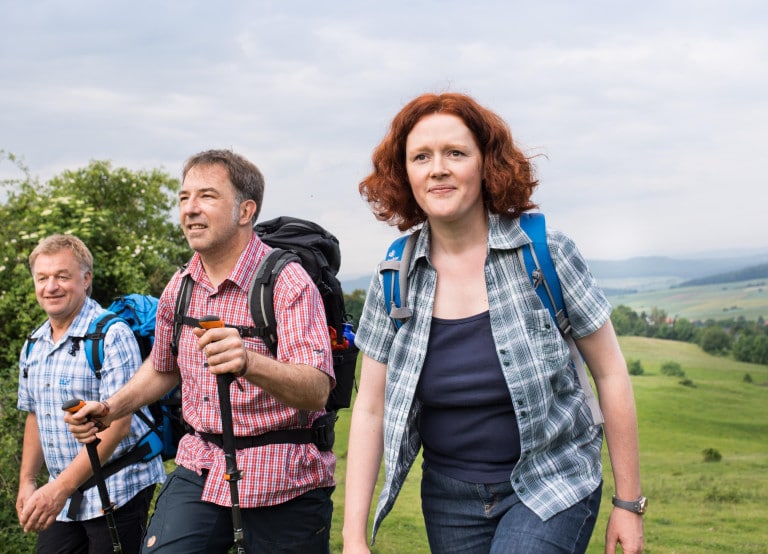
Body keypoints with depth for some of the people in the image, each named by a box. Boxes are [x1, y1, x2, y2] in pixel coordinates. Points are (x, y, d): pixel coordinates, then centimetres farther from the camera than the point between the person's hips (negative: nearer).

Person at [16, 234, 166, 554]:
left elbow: (117, 424, -21)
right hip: (59, 496, 7)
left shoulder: (113, 336, -15)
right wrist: (27, 481, 11)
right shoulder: (32, 347, 9)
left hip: (116, 494, -6)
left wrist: (60, 487, -24)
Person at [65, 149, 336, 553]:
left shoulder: (288, 283, -14)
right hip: (200, 469, 5)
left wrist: (250, 363, -46)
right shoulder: (179, 288, 5)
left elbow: (317, 391, -27)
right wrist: (110, 409, 9)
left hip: (284, 484, -4)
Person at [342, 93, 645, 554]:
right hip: (449, 497, 3)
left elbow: (610, 373, -5)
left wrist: (628, 504, -3)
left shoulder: (545, 253, -12)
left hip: (549, 488, -3)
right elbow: (370, 410, 0)